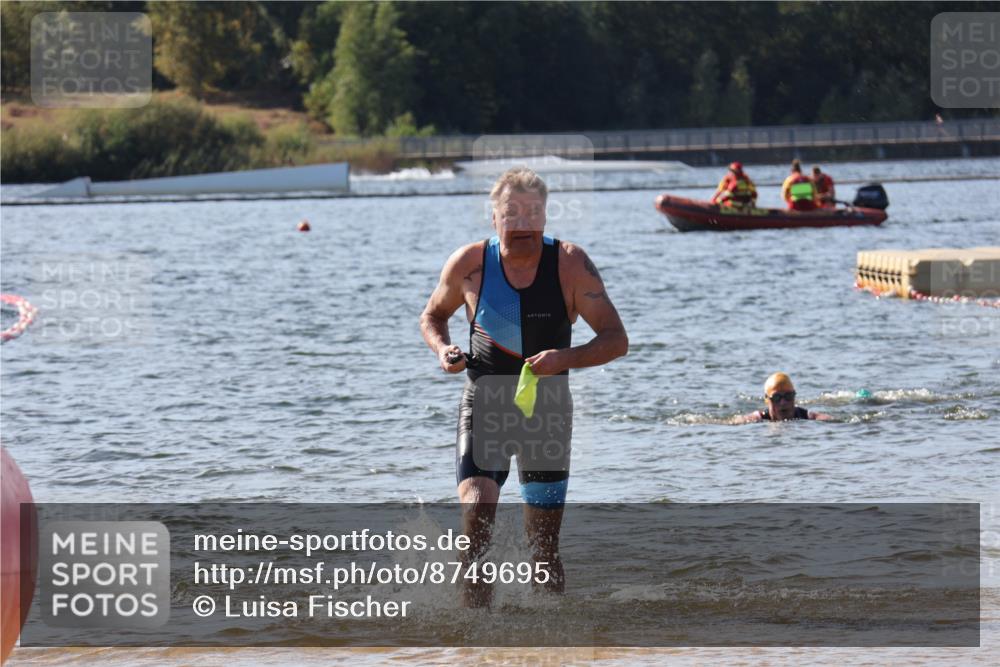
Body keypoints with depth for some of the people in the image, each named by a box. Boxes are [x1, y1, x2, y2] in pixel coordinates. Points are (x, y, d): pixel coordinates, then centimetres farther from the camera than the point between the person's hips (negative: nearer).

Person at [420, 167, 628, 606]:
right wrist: (442, 349, -10)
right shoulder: (469, 264, -7)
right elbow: (433, 315, 12)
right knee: (477, 511, -24)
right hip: (485, 403, 0)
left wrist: (565, 359, -28)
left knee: (543, 545, 6)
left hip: (547, 407, 0)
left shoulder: (570, 265, -11)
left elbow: (616, 340, -10)